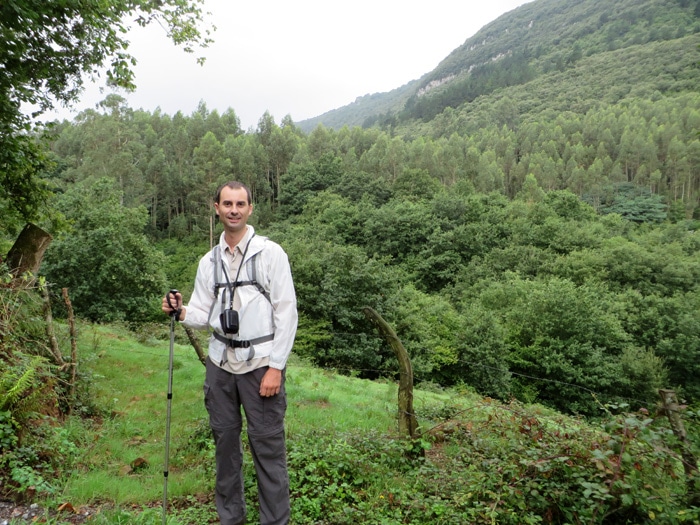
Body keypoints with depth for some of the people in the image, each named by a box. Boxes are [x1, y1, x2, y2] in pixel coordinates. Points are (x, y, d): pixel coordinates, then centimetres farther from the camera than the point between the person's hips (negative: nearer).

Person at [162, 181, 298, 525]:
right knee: (225, 439, 14)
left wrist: (275, 367, -13)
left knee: (267, 444, 0)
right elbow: (203, 315, 13)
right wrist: (180, 312, -10)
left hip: (261, 363, -5)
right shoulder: (209, 262, 9)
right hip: (220, 362, 5)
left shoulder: (270, 253, -5)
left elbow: (287, 312, -8)